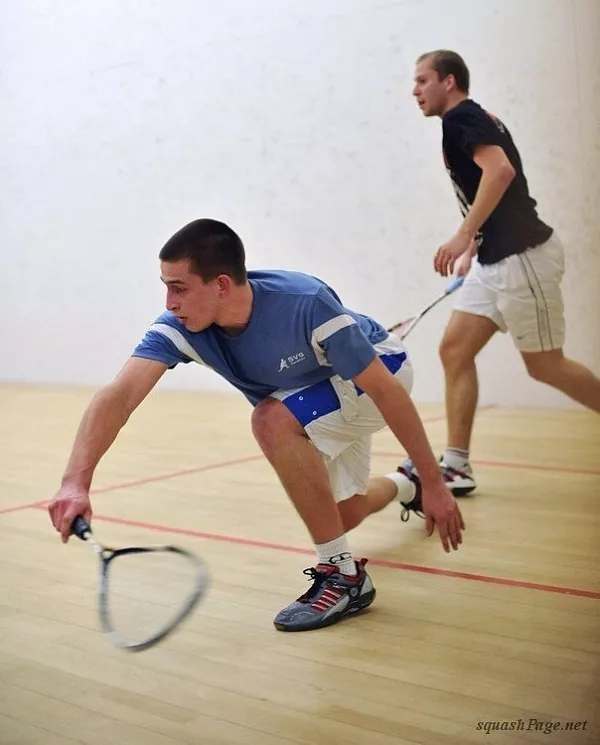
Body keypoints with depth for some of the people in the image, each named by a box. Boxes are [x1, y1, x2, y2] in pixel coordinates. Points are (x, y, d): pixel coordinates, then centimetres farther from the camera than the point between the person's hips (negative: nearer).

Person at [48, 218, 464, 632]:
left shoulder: (306, 303, -39)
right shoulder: (180, 327, -28)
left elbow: (387, 390, -32)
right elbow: (118, 397, -39)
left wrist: (434, 483, -29)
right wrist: (76, 481, -56)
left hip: (381, 367, -6)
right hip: (317, 400, 6)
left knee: (272, 420, -33)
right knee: (337, 516, 17)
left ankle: (343, 574, -21)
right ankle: (404, 487, 53)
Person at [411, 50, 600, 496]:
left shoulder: (461, 117, -9)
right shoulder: (475, 120, 19)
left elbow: (501, 169, -27)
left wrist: (464, 237, -31)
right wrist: (475, 249, 26)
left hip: (523, 256, -10)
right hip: (495, 260, 10)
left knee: (545, 366, 1)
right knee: (455, 351, 2)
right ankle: (456, 466, 3)